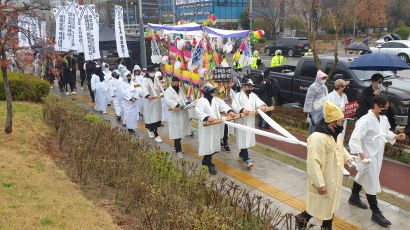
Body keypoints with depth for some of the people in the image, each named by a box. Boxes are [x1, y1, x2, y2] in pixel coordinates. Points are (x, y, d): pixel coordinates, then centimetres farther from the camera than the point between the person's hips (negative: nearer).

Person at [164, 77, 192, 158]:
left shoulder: (180, 90, 16)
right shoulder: (168, 91, -5)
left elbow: (184, 97, 17)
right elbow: (168, 100, -19)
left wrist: (187, 103, -6)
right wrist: (177, 105, -32)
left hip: (183, 113, 6)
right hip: (175, 115, -6)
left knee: (181, 130, 11)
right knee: (177, 132, -6)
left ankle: (177, 145, 29)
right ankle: (178, 150, -3)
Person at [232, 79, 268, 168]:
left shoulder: (253, 96, 16)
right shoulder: (238, 96, -1)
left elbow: (258, 102, 1)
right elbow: (234, 106, -14)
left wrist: (262, 106, -22)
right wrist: (242, 110, -31)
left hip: (250, 121, 6)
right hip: (241, 121, -6)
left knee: (248, 139, 13)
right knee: (243, 140, -9)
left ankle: (241, 155, 31)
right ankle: (247, 159, -10)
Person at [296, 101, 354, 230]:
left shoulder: (336, 134, 3)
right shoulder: (318, 137, -30)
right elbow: (313, 163, -30)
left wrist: (347, 157, 8)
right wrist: (319, 184, -28)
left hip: (334, 180, 9)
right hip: (322, 183, -9)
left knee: (331, 204, 22)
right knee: (318, 205, 5)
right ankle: (302, 219, 30)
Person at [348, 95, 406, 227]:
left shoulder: (384, 119, 4)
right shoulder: (365, 121, -23)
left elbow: (386, 132, 21)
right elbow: (354, 139, -26)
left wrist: (396, 136, 3)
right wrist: (361, 154, -32)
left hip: (378, 156, 9)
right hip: (368, 157, -8)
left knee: (362, 176, 25)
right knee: (371, 184, 0)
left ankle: (354, 198, 45)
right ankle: (376, 213, 12)